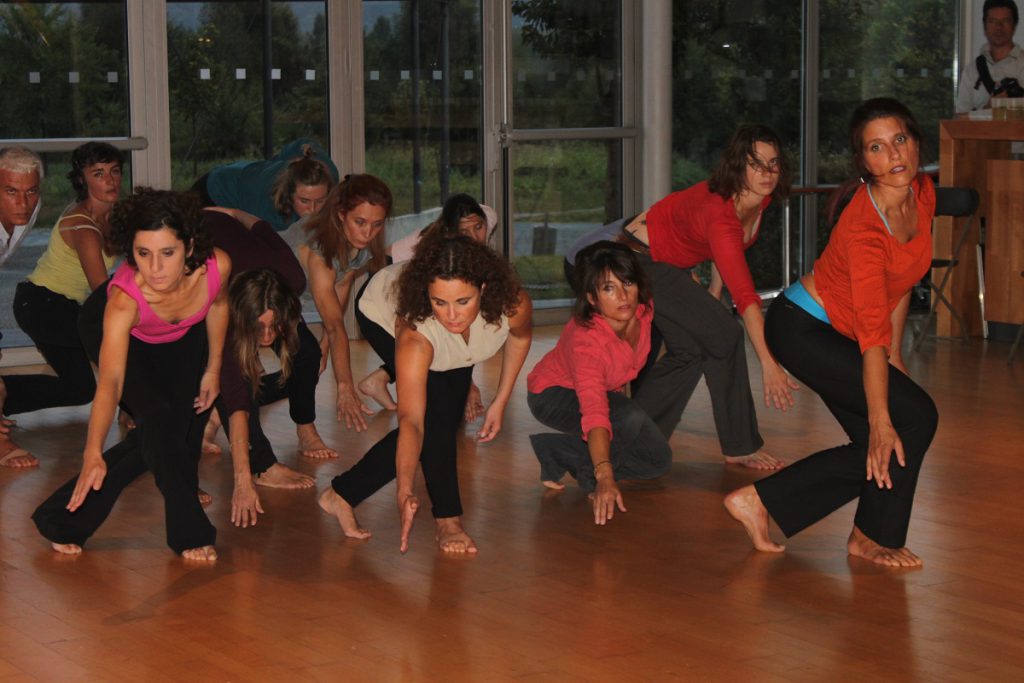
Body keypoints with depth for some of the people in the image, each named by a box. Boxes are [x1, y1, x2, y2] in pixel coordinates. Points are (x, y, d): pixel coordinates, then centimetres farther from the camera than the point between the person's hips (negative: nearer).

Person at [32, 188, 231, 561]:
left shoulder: (216, 266, -37)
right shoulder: (124, 300, -45)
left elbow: (218, 304, -12)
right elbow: (110, 381, -50)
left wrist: (213, 369, -2)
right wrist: (92, 455, -57)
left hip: (182, 335, 5)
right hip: (111, 329, -4)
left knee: (188, 417, 3)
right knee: (158, 420, -20)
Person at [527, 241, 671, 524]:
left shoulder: (643, 309, -22)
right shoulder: (585, 341, -41)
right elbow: (595, 413, -51)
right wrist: (605, 478, -61)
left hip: (607, 389, 8)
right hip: (553, 395, -8)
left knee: (658, 460, 0)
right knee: (629, 417, -35)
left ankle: (555, 453, 7)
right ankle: (589, 479, -11)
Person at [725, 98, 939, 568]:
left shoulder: (922, 194, -7)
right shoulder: (864, 225, -30)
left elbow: (901, 284, 8)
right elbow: (871, 331, -33)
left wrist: (894, 354, 8)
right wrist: (881, 420, -33)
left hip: (834, 333, 9)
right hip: (802, 329, -9)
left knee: (880, 451, 4)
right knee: (913, 417, -14)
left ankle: (761, 502, 8)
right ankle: (876, 535, 2)